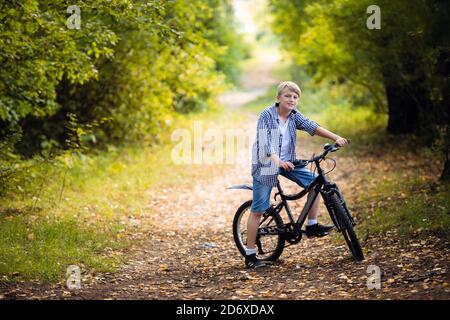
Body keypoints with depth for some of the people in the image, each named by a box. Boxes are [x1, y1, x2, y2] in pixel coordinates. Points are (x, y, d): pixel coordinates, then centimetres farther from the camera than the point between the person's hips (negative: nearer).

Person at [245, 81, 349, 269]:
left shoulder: (294, 115, 0)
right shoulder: (266, 115, -17)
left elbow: (313, 127, -11)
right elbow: (265, 144, -26)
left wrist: (336, 138, -25)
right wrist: (278, 161, -42)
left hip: (286, 162, 6)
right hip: (265, 164, -6)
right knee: (258, 210, -4)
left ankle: (312, 226, 2)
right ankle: (250, 255, 3)